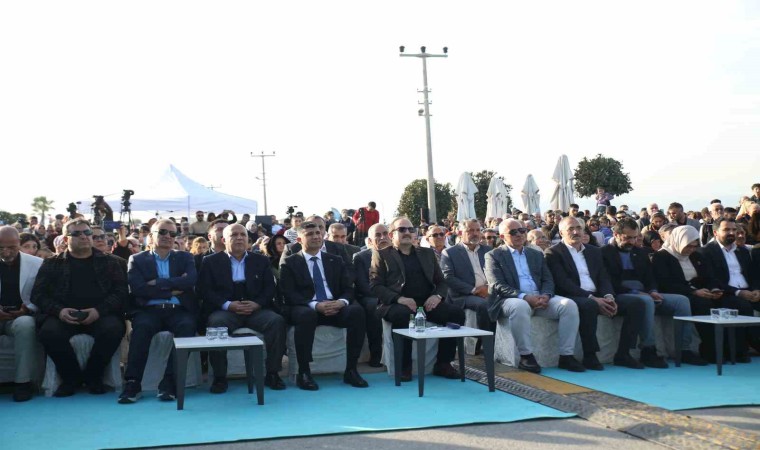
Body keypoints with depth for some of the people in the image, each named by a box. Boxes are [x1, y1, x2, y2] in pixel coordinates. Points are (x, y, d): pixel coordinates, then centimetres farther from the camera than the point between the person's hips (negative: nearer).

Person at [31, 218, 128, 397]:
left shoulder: (110, 262, 13)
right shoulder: (52, 264, 16)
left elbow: (121, 291, 3)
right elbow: (38, 294, 7)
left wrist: (99, 310, -15)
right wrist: (59, 310, -14)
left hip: (99, 315, 0)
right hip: (65, 316, 1)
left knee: (113, 328, -33)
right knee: (49, 332, -32)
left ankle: (93, 376, -8)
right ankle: (71, 377, -7)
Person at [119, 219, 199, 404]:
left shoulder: (185, 258, 17)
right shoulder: (137, 260, 13)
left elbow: (191, 280, -4)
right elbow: (137, 288, -4)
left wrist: (158, 283, -7)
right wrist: (173, 289, -6)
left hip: (179, 310, 1)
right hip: (149, 310, -1)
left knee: (187, 325, -33)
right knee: (142, 326, -34)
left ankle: (169, 381, -31)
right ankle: (132, 382, -32)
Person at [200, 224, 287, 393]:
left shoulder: (261, 261, 18)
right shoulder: (211, 262, 11)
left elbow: (270, 288, 9)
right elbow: (206, 291, 1)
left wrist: (257, 303, -12)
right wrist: (228, 305, -15)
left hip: (256, 309, 2)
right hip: (225, 310, -1)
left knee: (277, 321, -28)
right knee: (216, 323, -35)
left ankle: (272, 373, -18)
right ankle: (220, 377, -23)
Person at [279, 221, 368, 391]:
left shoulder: (336, 261, 19)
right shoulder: (289, 263, 8)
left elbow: (348, 289, 10)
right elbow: (289, 294, -5)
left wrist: (341, 302, -15)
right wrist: (315, 305, -21)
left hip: (336, 307, 3)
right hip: (306, 308, -3)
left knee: (357, 311, -28)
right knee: (306, 315, -39)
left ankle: (351, 370, -20)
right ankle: (303, 372, -25)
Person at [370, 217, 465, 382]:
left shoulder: (427, 253, 23)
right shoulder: (382, 255, 11)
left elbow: (441, 282, 20)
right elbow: (375, 286, -1)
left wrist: (437, 296, -5)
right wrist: (399, 298, -18)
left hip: (427, 303, 4)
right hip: (397, 304, -4)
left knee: (457, 312, -20)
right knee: (402, 314, -38)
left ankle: (443, 364, -9)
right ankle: (404, 366, -22)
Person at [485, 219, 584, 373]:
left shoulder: (537, 255, 23)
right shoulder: (493, 256, 7)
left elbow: (548, 280, 15)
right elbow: (498, 286, -6)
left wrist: (545, 295, -10)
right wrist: (524, 297, -20)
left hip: (540, 298, 5)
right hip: (512, 299, -5)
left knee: (569, 304, -21)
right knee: (520, 307, -40)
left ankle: (566, 355, -19)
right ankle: (526, 356, -29)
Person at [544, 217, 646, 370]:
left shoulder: (594, 251, 21)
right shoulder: (554, 253, 0)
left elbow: (604, 278, 14)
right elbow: (563, 283, -11)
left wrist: (608, 296, -9)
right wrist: (591, 298, -20)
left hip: (597, 297, 7)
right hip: (573, 298, -6)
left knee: (636, 303, -10)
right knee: (588, 305, -40)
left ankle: (622, 354, -8)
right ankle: (589, 356, -25)